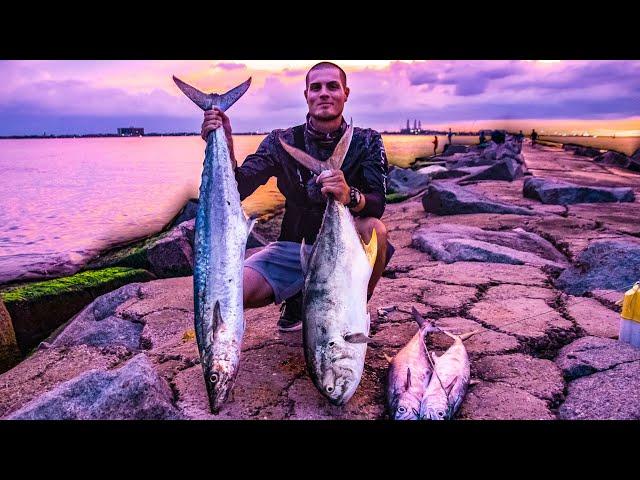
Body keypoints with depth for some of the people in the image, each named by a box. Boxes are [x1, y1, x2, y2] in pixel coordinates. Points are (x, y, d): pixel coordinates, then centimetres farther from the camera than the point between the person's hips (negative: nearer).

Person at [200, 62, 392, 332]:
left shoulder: (366, 142, -4)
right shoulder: (282, 142, -2)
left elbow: (378, 204, -18)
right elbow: (237, 191, -12)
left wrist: (350, 196, -42)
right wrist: (224, 147, -31)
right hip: (294, 247, 1)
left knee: (374, 229, -35)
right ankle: (298, 298, 13)